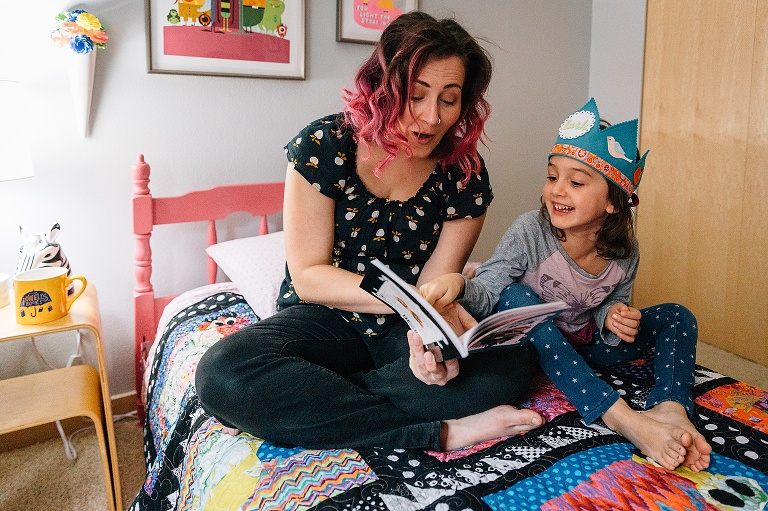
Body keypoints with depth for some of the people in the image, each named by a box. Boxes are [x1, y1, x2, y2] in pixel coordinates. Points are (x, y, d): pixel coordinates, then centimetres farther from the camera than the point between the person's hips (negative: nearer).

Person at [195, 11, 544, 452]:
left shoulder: (465, 174, -6)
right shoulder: (323, 146, -12)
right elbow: (309, 277, -13)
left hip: (403, 331, 2)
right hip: (326, 319, -1)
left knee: (514, 362, -26)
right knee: (222, 373, -30)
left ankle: (303, 400, -20)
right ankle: (440, 432, -26)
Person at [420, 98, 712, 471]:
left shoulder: (624, 252, -13)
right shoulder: (529, 231, -25)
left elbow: (613, 303, 2)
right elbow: (486, 293, -29)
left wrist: (613, 317, -23)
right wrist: (459, 285, -52)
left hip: (583, 346, 4)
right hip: (530, 341, -4)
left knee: (677, 316, -4)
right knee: (515, 296, -36)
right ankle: (621, 418, -40)